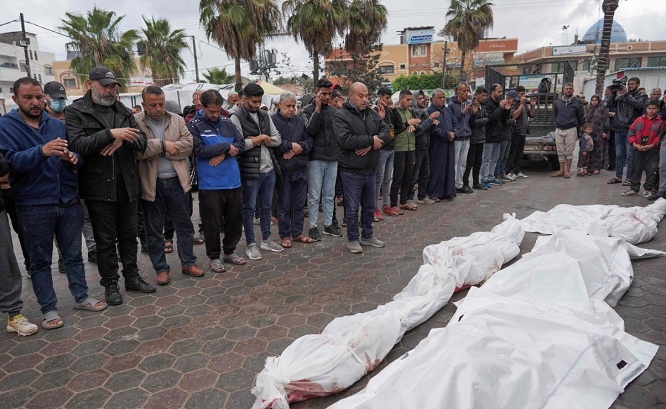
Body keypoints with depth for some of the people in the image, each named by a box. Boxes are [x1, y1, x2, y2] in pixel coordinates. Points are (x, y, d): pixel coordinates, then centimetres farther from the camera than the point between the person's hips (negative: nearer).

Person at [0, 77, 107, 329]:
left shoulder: (57, 124, 9)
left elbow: (78, 157, 12)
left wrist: (73, 159, -13)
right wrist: (42, 151, -33)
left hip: (69, 201, 3)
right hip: (34, 207, -3)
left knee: (74, 254, 14)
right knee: (40, 261, 8)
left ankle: (81, 297, 28)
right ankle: (49, 309, 20)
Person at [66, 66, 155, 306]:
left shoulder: (123, 111, 11)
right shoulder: (75, 112, -3)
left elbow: (142, 141, 3)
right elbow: (77, 144, -17)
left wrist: (123, 140, -17)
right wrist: (110, 133, -27)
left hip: (128, 185, 4)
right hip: (99, 187, -4)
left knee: (129, 235, 14)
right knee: (106, 240, 6)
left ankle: (132, 277, 27)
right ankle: (110, 284, 19)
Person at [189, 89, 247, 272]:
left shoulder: (227, 122, 9)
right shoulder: (194, 125, -4)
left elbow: (241, 144, 3)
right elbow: (198, 150, -16)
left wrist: (223, 154, -14)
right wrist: (226, 147, -12)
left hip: (233, 181, 5)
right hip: (210, 184, -4)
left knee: (235, 219, 13)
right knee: (212, 222, 4)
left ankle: (230, 251, 31)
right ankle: (214, 257, 21)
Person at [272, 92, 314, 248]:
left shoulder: (299, 120, 10)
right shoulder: (273, 121, -7)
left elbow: (309, 141, 7)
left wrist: (298, 148, -11)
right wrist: (290, 145, -15)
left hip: (301, 169, 5)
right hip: (283, 170, -5)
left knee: (299, 203, 12)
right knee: (285, 204, 5)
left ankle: (297, 232, 25)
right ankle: (285, 235, 18)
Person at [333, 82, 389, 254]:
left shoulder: (373, 114, 9)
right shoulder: (341, 115, -10)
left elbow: (386, 132, 1)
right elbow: (345, 140, -24)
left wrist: (370, 144, -18)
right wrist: (371, 140, -17)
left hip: (371, 170, 6)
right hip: (352, 171, -6)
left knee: (370, 206, 17)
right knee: (352, 208, 4)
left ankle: (367, 236, 33)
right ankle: (353, 240, 19)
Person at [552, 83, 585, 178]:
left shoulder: (577, 102, 2)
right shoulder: (558, 102, 8)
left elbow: (581, 117, 7)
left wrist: (577, 128, 8)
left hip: (571, 130, -3)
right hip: (559, 130, 3)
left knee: (569, 152, 0)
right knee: (560, 152, 6)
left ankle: (568, 171, 6)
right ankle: (561, 170, 12)